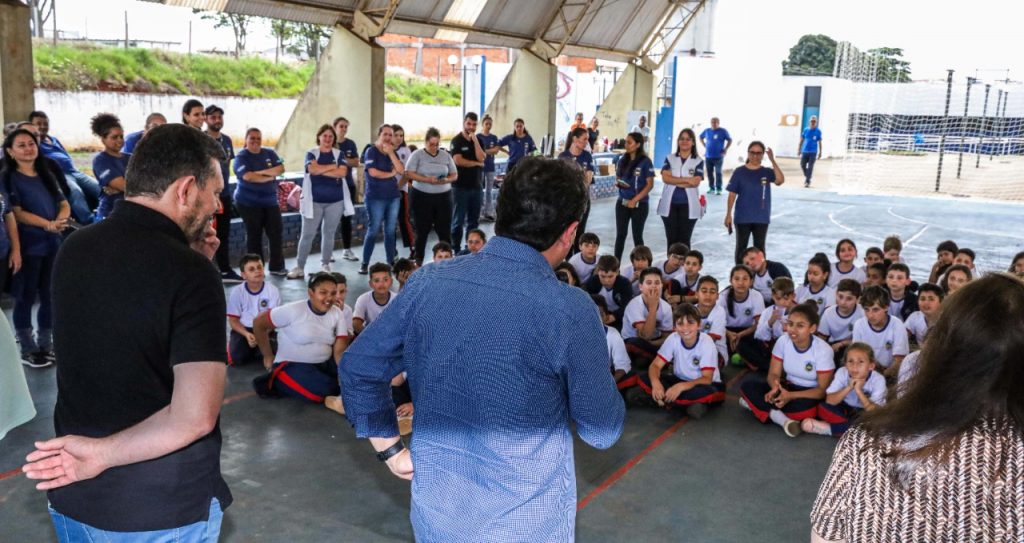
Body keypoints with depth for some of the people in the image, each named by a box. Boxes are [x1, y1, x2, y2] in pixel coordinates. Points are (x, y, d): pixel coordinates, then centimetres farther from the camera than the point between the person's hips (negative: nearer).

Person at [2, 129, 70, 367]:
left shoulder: (47, 176, 13)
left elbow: (65, 205, 9)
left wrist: (60, 221, -13)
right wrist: (48, 224, -24)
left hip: (52, 244, 6)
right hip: (28, 247, -5)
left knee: (49, 296, 11)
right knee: (26, 298, 2)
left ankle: (45, 345, 23)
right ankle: (27, 349, 11)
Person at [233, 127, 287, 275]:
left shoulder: (270, 153, 8)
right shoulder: (241, 157, -6)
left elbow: (281, 169, -5)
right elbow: (248, 176, -21)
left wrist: (261, 172, -17)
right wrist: (270, 176, -12)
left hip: (270, 201, 4)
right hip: (249, 203, -4)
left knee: (277, 233, 1)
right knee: (254, 235, 2)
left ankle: (277, 267, 11)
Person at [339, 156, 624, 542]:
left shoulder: (427, 282, -9)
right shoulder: (570, 310, -21)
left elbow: (357, 368, 0)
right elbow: (602, 431, -11)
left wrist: (390, 451, 9)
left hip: (436, 509, 3)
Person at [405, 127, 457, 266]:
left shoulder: (446, 155, 8)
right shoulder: (417, 155, -1)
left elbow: (455, 175, 10)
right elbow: (409, 173, -9)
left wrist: (446, 180, -12)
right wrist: (427, 179, -21)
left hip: (443, 196, 2)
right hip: (422, 196, -2)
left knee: (444, 229, 0)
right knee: (422, 229, 5)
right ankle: (418, 259, 15)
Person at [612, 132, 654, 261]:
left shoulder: (645, 162, -9)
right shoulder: (622, 160, 6)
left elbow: (650, 185, -10)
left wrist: (635, 200, -16)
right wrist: (618, 182, -6)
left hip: (640, 204, -4)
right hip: (622, 202, 4)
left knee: (637, 236, 4)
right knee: (620, 234, 5)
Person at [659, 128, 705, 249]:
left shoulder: (698, 161, 3)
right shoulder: (670, 159, 7)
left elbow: (696, 182, -10)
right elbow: (665, 178, -7)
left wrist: (674, 181, -10)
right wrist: (686, 180, -13)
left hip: (688, 205, -1)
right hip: (670, 204, 1)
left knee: (684, 240, 3)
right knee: (671, 239, 6)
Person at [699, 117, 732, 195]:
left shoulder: (723, 131, -3)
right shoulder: (707, 131, 7)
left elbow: (730, 140, 3)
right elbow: (701, 137, 24)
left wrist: (725, 150, -4)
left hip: (718, 156, -4)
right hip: (708, 156, 4)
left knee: (718, 173, -5)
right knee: (709, 173, 7)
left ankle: (719, 189, -1)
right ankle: (711, 188, 17)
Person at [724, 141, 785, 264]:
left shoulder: (767, 172, -1)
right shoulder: (739, 172, -3)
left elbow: (780, 180, -21)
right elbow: (732, 194, -3)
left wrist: (773, 161, -25)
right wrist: (728, 214, -6)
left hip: (761, 218, 1)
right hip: (742, 217, -1)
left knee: (759, 247, 11)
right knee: (741, 247, 8)